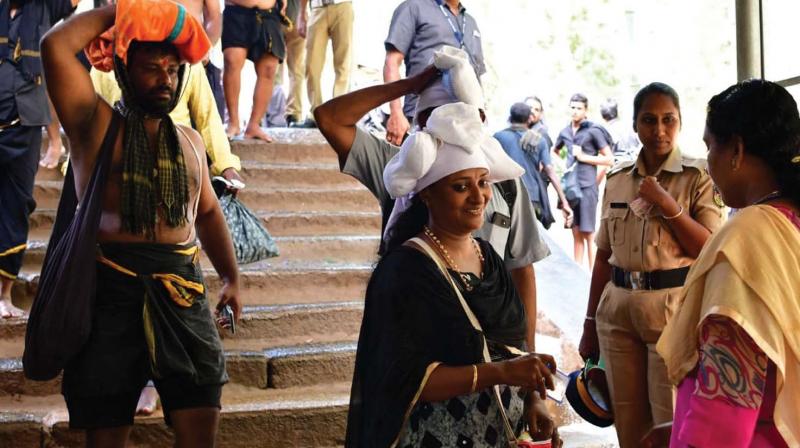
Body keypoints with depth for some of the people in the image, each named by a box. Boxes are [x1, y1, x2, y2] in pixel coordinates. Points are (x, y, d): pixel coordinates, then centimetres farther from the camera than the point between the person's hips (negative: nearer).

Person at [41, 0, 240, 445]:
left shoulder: (189, 140, 17)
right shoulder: (96, 124, 3)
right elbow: (55, 46, -10)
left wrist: (231, 276, 21)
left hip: (182, 291, 4)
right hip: (110, 289, -3)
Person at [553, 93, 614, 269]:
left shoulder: (593, 131, -5)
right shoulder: (565, 132, 10)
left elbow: (609, 159, -5)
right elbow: (554, 151, 31)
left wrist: (584, 157, -9)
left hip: (587, 187, -5)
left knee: (589, 234, -4)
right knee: (576, 233, 10)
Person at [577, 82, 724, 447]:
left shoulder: (699, 176, -2)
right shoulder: (616, 179, 10)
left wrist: (668, 205, -15)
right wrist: (590, 322, 13)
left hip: (674, 307, -4)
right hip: (617, 308, 4)